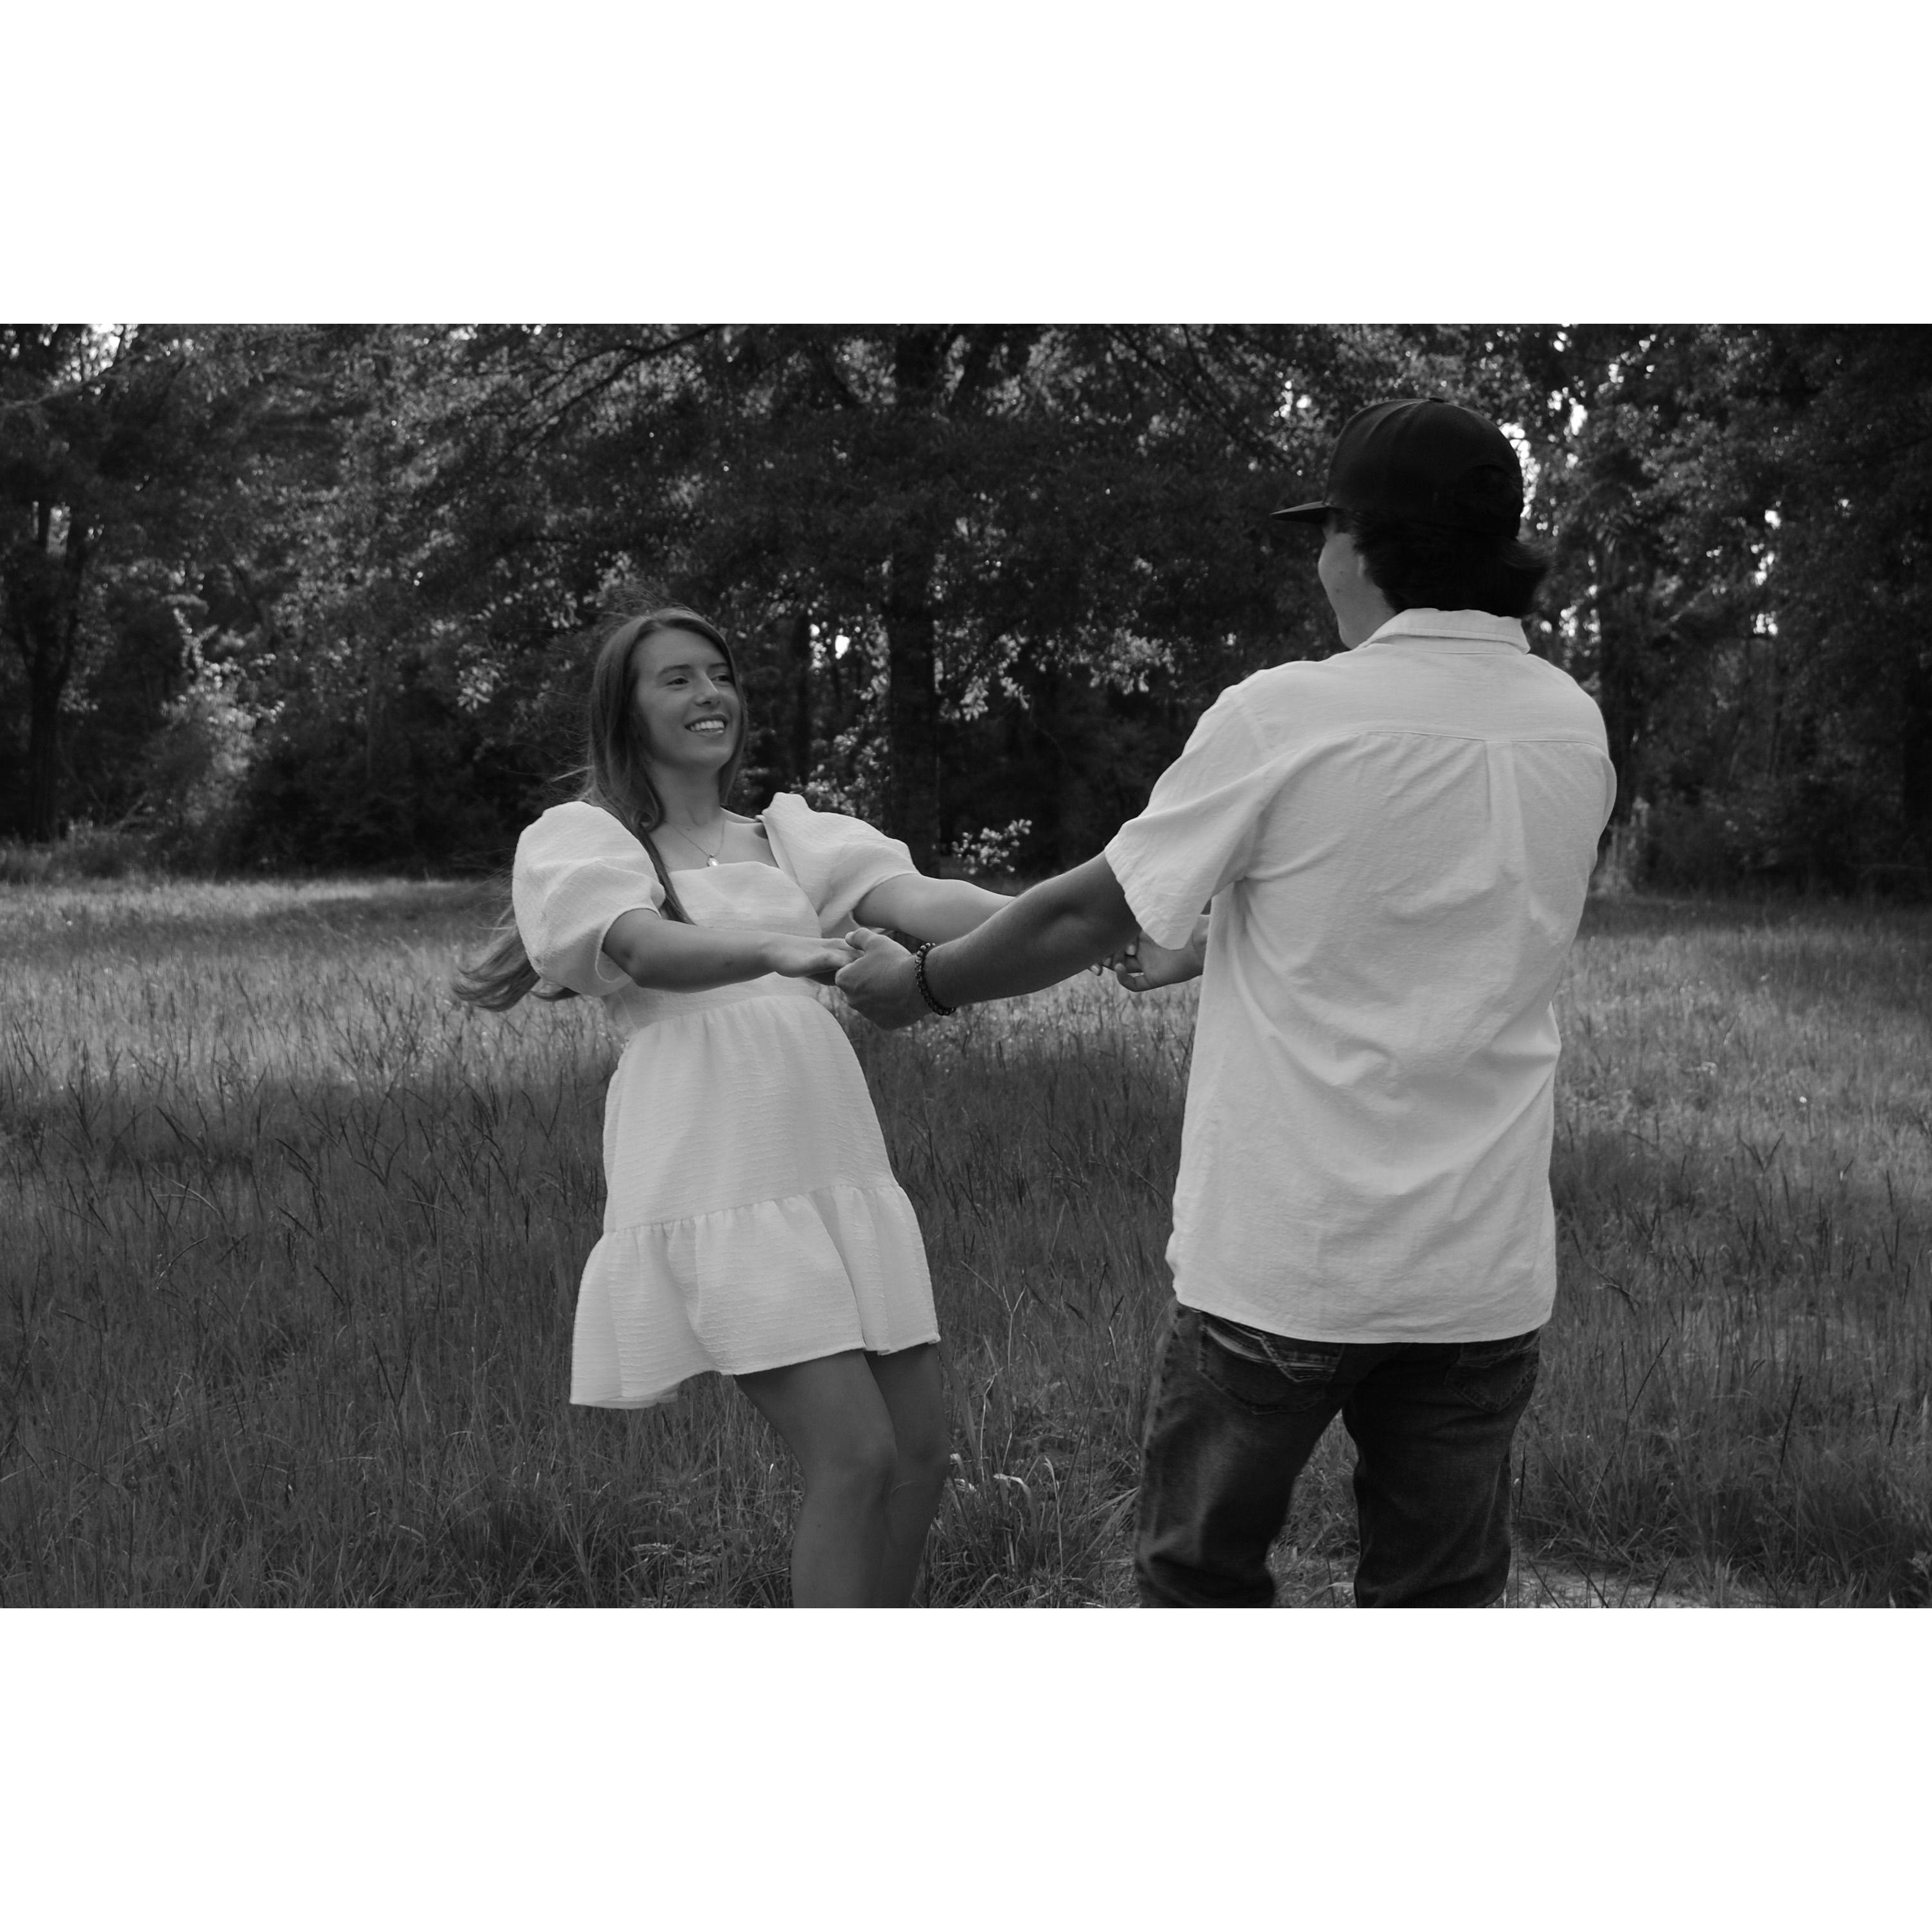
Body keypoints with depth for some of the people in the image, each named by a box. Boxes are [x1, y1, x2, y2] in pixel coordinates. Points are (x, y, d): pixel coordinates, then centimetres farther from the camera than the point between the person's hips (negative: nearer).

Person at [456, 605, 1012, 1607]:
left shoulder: (786, 831, 17)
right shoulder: (576, 836, 4)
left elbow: (915, 897, -1)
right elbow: (648, 952, -17)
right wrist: (774, 945, -38)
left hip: (842, 1173, 6)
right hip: (717, 1187, -6)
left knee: (920, 1453, 6)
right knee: (854, 1456, -14)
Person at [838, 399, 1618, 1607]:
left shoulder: (1283, 716, -12)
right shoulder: (1575, 733, 3)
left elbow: (1086, 914, -3)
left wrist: (915, 985, 13)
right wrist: (1209, 949, 25)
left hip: (1285, 1258, -4)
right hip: (1485, 1271, 4)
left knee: (1202, 1570, 14)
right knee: (1440, 1593, 12)